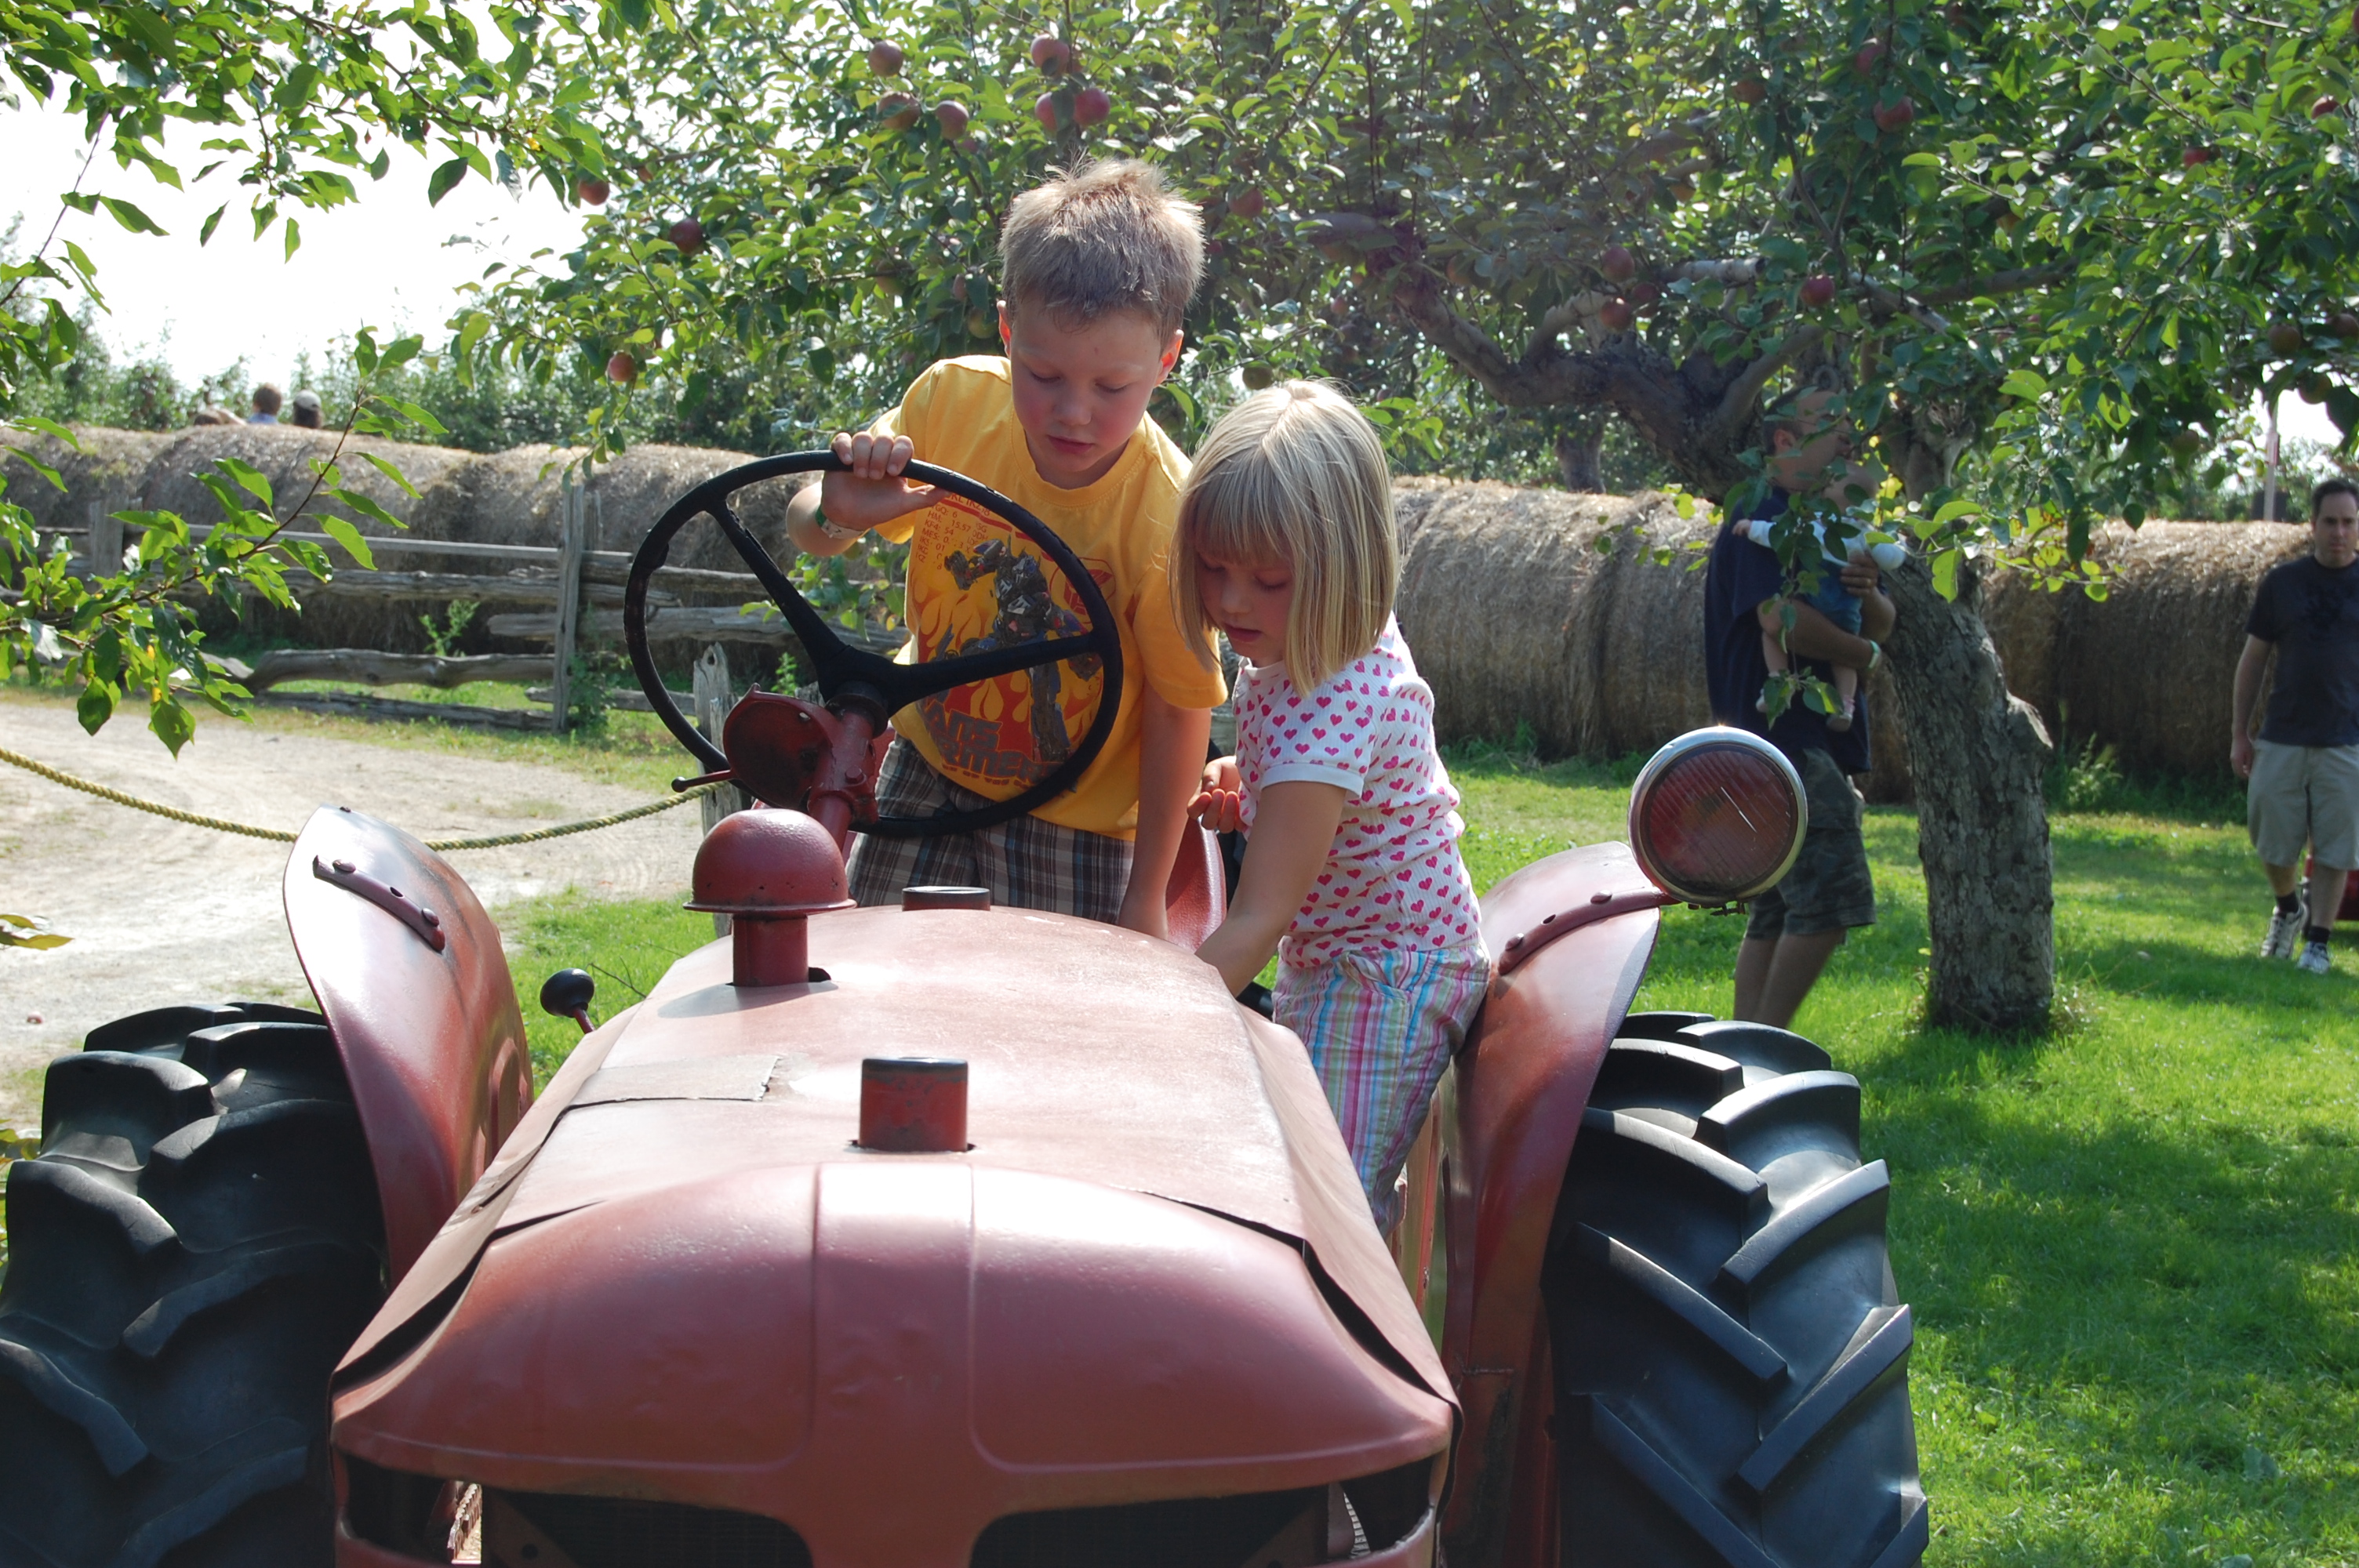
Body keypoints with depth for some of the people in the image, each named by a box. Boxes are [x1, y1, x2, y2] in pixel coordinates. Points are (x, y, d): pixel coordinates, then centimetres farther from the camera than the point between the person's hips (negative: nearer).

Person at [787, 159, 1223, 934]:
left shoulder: (1168, 514, -28)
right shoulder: (951, 399, -17)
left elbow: (1182, 710, -17)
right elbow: (807, 528, -3)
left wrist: (1145, 897, -10)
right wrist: (838, 514, -29)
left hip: (1073, 820, -3)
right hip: (928, 763, 4)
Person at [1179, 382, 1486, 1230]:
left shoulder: (1328, 711, -32)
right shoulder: (1328, 645, -3)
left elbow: (1257, 922, -35)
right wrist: (1250, 793, 1)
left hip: (1383, 977, -10)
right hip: (1325, 966, 10)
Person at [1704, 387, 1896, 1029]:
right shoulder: (1760, 521, -11)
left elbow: (1881, 625, 16)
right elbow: (1780, 618, -25)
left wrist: (1869, 594, -8)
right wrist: (1863, 653, -9)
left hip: (1813, 737, 10)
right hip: (1779, 733, -10)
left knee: (1778, 913, 10)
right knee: (1828, 900, -14)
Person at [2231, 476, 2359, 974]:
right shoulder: (2282, 582, 5)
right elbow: (2252, 659, 10)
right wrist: (2240, 732, 8)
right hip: (2282, 737, 1)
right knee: (2272, 838, 7)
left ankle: (2317, 941, 11)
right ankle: (2289, 909, 34)